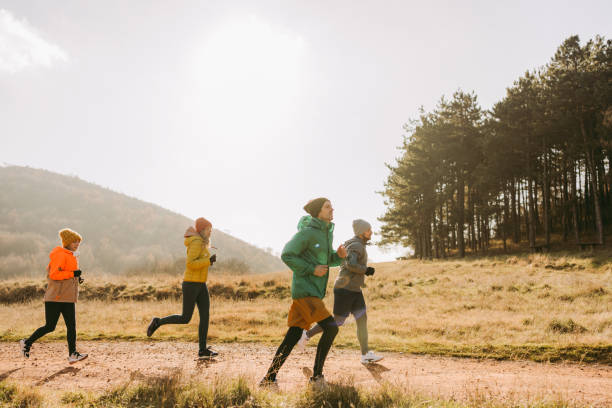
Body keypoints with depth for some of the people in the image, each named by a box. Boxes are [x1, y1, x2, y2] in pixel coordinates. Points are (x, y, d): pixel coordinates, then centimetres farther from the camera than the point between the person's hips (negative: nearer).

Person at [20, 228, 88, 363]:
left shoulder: (71, 256, 18)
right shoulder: (61, 255, -12)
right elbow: (54, 274, -21)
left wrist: (76, 278, 12)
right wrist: (72, 273, -21)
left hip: (68, 298, 9)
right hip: (55, 297, -9)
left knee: (72, 326, -1)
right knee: (49, 326, -1)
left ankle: (73, 354, -3)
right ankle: (27, 342, 21)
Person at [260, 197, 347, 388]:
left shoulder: (327, 233, 15)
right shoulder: (307, 232, -12)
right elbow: (287, 255, -13)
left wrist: (339, 255, 2)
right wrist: (312, 270, -16)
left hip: (314, 292, 9)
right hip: (304, 290, -9)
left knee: (293, 336, 8)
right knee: (330, 327, -14)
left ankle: (269, 378, 15)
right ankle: (317, 375, -1)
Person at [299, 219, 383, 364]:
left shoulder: (358, 244, 15)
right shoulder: (357, 246, -17)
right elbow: (351, 264, -33)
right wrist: (366, 270, -18)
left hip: (354, 290, 10)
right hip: (345, 289, -10)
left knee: (362, 319, 1)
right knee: (337, 322, -2)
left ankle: (366, 355, 1)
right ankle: (307, 334, 14)